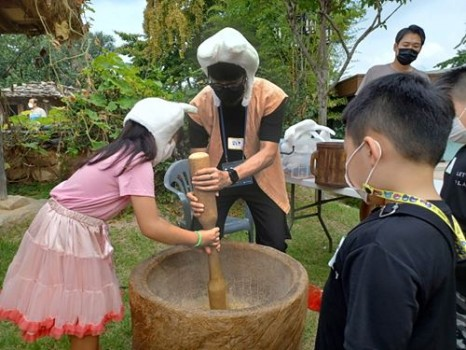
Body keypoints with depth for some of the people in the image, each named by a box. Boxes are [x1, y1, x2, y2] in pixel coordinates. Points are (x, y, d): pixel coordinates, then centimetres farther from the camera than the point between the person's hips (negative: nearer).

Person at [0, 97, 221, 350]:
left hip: (66, 225, 9)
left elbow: (148, 217, 8)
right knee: (84, 316, 9)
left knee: (83, 311, 22)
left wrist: (192, 236, 4)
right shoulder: (139, 165, -21)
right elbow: (150, 227, -24)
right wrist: (198, 238, -12)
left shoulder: (124, 152, 6)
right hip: (70, 233, -9)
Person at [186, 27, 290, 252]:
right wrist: (197, 190, -38)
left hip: (260, 179, 0)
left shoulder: (271, 97, -24)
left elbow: (268, 153, -29)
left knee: (274, 245, 3)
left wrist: (230, 176, -47)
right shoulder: (199, 105, -17)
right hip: (215, 181, 1)